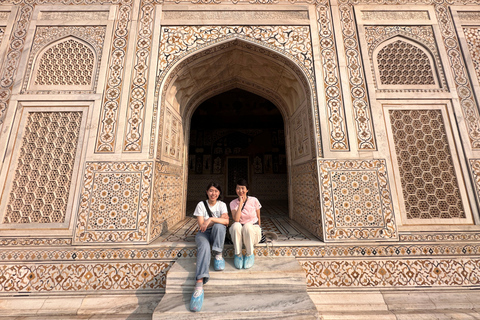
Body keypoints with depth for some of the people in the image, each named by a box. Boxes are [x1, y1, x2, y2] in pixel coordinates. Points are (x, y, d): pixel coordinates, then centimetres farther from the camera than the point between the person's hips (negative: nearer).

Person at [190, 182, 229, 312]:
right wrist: (218, 219, -13)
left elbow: (226, 221, -17)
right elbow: (201, 226, -9)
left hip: (218, 233, 1)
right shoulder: (201, 205, -3)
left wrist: (211, 219, -27)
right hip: (203, 233, -1)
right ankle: (199, 283, -42)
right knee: (204, 246, -35)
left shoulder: (222, 204, -1)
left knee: (219, 226, -34)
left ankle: (218, 255, -17)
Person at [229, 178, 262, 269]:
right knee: (236, 225, -32)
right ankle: (238, 254, -14)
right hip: (239, 232, 1)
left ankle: (250, 255, -12)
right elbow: (236, 219, -20)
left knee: (247, 226, -34)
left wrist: (257, 230, -7)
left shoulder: (254, 201, -6)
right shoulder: (233, 203, -4)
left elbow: (258, 219, 4)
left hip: (253, 229, -1)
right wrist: (241, 203, -21)